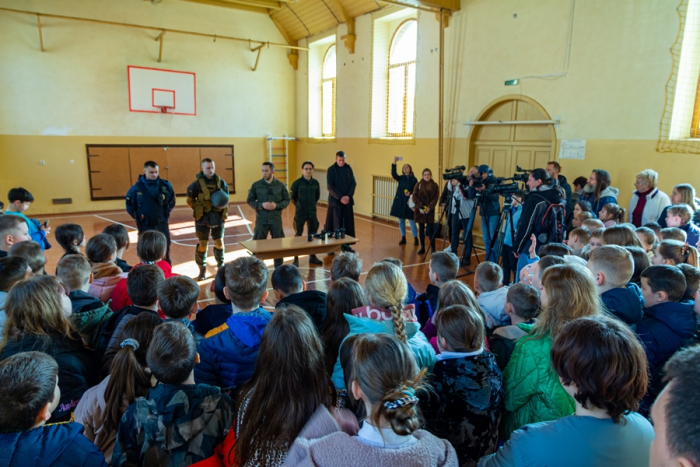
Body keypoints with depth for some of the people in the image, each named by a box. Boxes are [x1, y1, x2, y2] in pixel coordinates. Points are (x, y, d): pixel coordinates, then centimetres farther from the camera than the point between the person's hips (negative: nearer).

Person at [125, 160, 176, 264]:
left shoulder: (165, 185, -4)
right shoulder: (137, 188, -9)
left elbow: (172, 202, 10)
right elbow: (130, 206, 2)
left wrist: (166, 213, 5)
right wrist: (138, 218, 2)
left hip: (162, 225, 2)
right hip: (145, 227, -2)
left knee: (165, 253, 12)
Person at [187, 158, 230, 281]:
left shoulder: (221, 182, 2)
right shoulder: (197, 183, -6)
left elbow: (226, 198, 11)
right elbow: (190, 200, 1)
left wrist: (223, 205, -9)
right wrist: (199, 209, -7)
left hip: (218, 217, 2)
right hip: (202, 218, -2)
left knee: (219, 243, 9)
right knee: (202, 244, 2)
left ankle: (221, 266, 25)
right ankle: (202, 270, 13)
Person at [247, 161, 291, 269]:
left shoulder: (280, 185, -1)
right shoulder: (256, 185, -2)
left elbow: (287, 200, 4)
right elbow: (250, 201, 1)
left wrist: (277, 205, -14)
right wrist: (261, 205, -16)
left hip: (276, 220, 1)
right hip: (261, 219, -1)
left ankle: (279, 267, 23)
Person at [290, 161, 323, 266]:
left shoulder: (315, 183, 1)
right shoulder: (297, 183, -11)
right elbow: (292, 198, -3)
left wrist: (312, 205, 12)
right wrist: (299, 206, 7)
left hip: (312, 213, 4)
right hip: (300, 213, -4)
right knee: (298, 235, 3)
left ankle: (313, 257, 25)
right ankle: (296, 258, 11)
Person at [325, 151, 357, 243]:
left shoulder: (348, 169, 5)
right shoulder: (331, 170, -4)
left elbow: (353, 183, 3)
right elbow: (330, 186, -8)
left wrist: (348, 196, -11)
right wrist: (340, 197, -16)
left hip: (347, 200, 3)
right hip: (335, 200, -3)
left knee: (348, 223, 4)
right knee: (336, 223, -3)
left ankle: (346, 244, 12)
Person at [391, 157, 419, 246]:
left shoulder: (414, 179, -1)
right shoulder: (400, 178, 6)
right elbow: (393, 174, -12)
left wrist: (410, 193, -24)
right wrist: (394, 163, -21)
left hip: (409, 202, -3)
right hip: (400, 201, 4)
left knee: (412, 221, -2)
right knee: (401, 221, 9)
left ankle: (415, 239, 6)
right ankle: (403, 238, 20)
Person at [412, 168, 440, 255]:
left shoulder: (435, 185, 3)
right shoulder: (418, 184, 4)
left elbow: (436, 198, -3)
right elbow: (415, 196, -2)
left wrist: (430, 207, -16)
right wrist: (420, 207, -14)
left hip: (430, 211, -1)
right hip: (420, 210, 1)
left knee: (430, 230, -6)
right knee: (421, 229, 7)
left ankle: (433, 248, -1)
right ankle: (422, 247, 16)